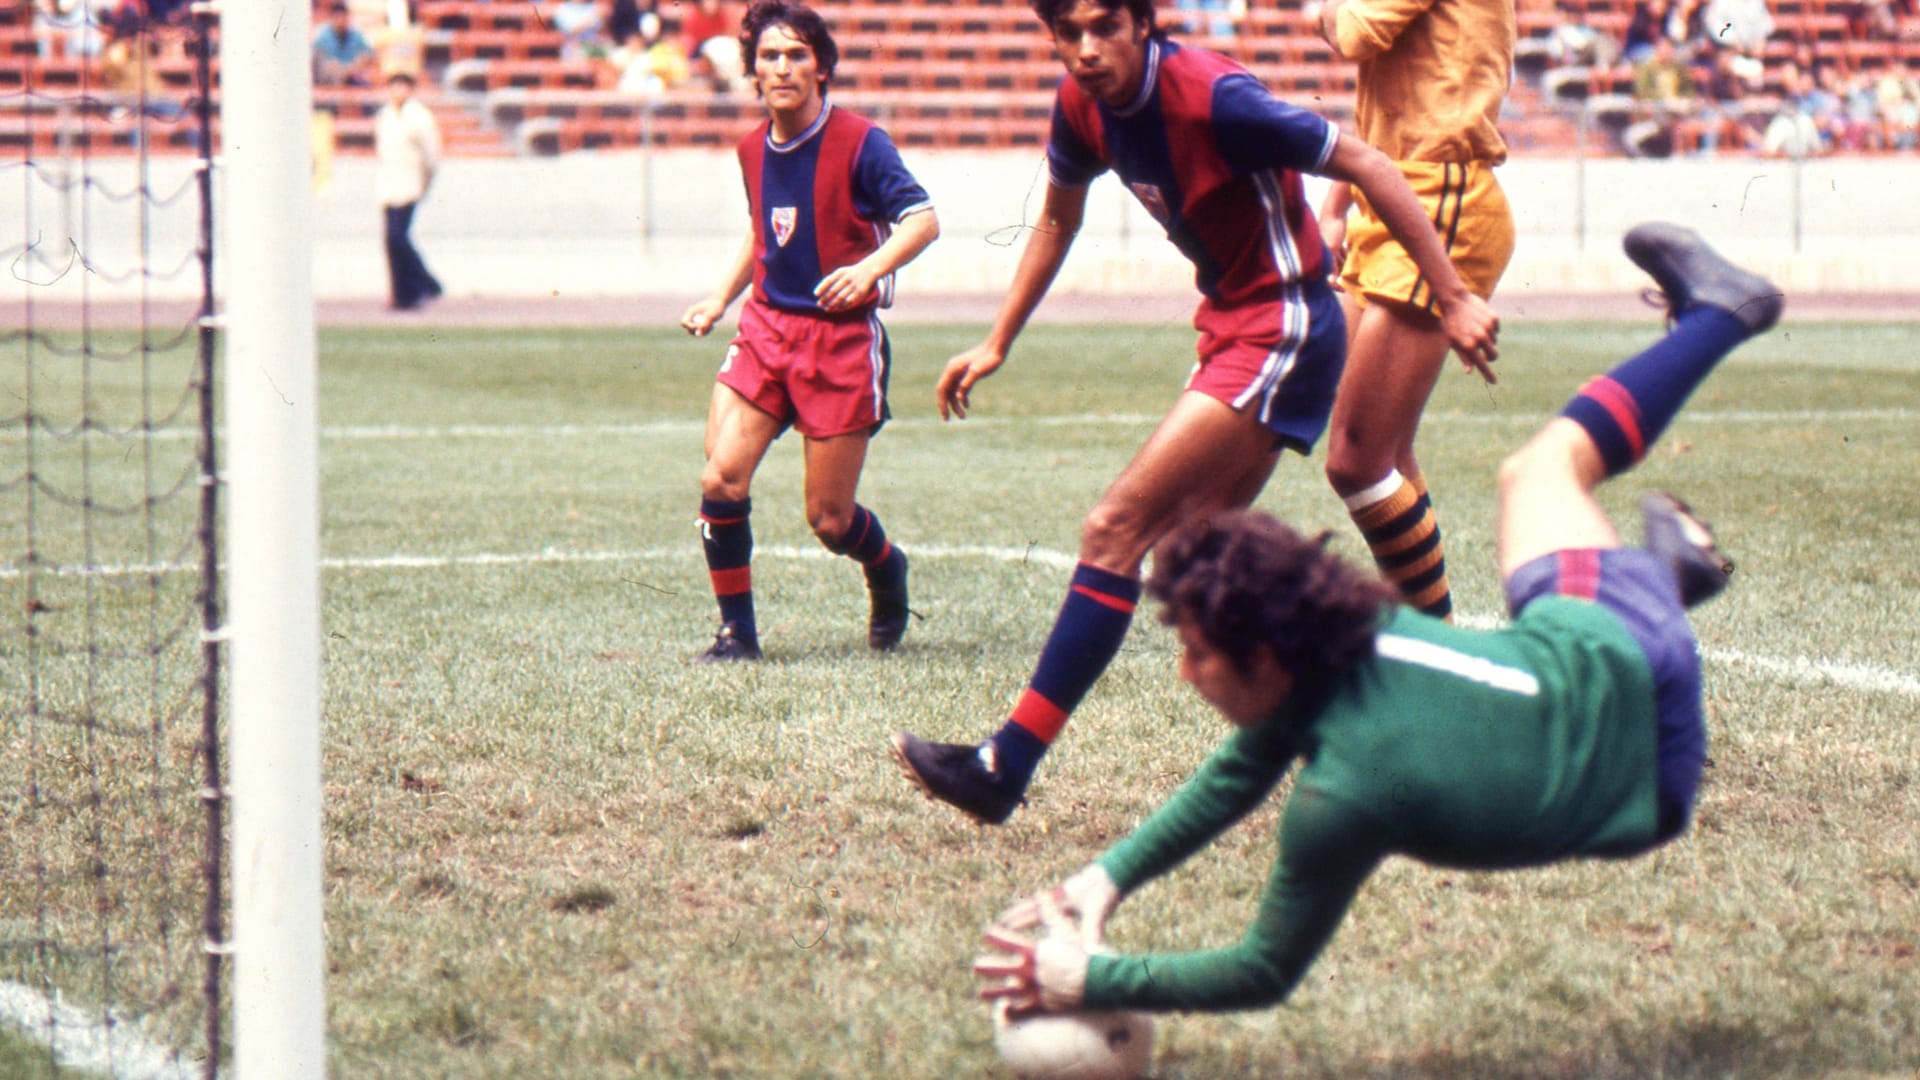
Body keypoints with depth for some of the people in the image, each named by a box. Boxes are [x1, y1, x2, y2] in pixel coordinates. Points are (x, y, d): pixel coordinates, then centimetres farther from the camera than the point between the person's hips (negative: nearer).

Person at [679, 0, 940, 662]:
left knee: (829, 519, 0)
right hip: (766, 327, 5)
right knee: (722, 479, -15)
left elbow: (923, 221, -15)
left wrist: (870, 268, -32)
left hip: (842, 338, -5)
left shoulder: (858, 142, -11)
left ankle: (886, 570, 36)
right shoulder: (753, 149, 7)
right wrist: (721, 299, 16)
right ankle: (737, 630, 1)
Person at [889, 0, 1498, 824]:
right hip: (1229, 324, 9)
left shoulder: (1212, 97, -24)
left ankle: (1006, 769, -13)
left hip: (1283, 331, -9)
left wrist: (1454, 301, -18)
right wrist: (996, 345, 19)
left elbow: (1365, 166, -19)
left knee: (1117, 529, -14)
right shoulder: (1083, 105, -1)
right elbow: (1058, 217, 19)